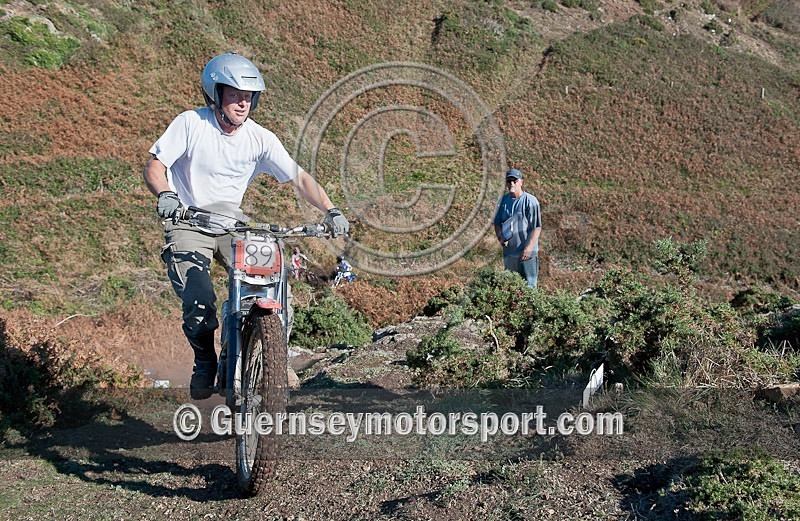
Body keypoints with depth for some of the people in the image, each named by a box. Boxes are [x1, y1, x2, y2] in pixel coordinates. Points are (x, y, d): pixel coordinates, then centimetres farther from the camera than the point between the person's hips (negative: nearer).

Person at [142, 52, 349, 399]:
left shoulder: (260, 138, -2)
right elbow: (154, 166, -11)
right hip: (188, 223, -3)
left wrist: (330, 211, -20)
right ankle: (205, 363, 8)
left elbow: (299, 178, -5)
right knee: (200, 303, -23)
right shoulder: (190, 123, -9)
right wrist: (164, 195, -33)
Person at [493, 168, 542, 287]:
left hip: (527, 253, -6)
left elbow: (537, 227, -13)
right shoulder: (503, 200, 5)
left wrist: (528, 248, -21)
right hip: (508, 252, 6)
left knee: (529, 286, -2)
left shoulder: (531, 201, -12)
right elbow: (497, 223, 15)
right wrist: (500, 238, -5)